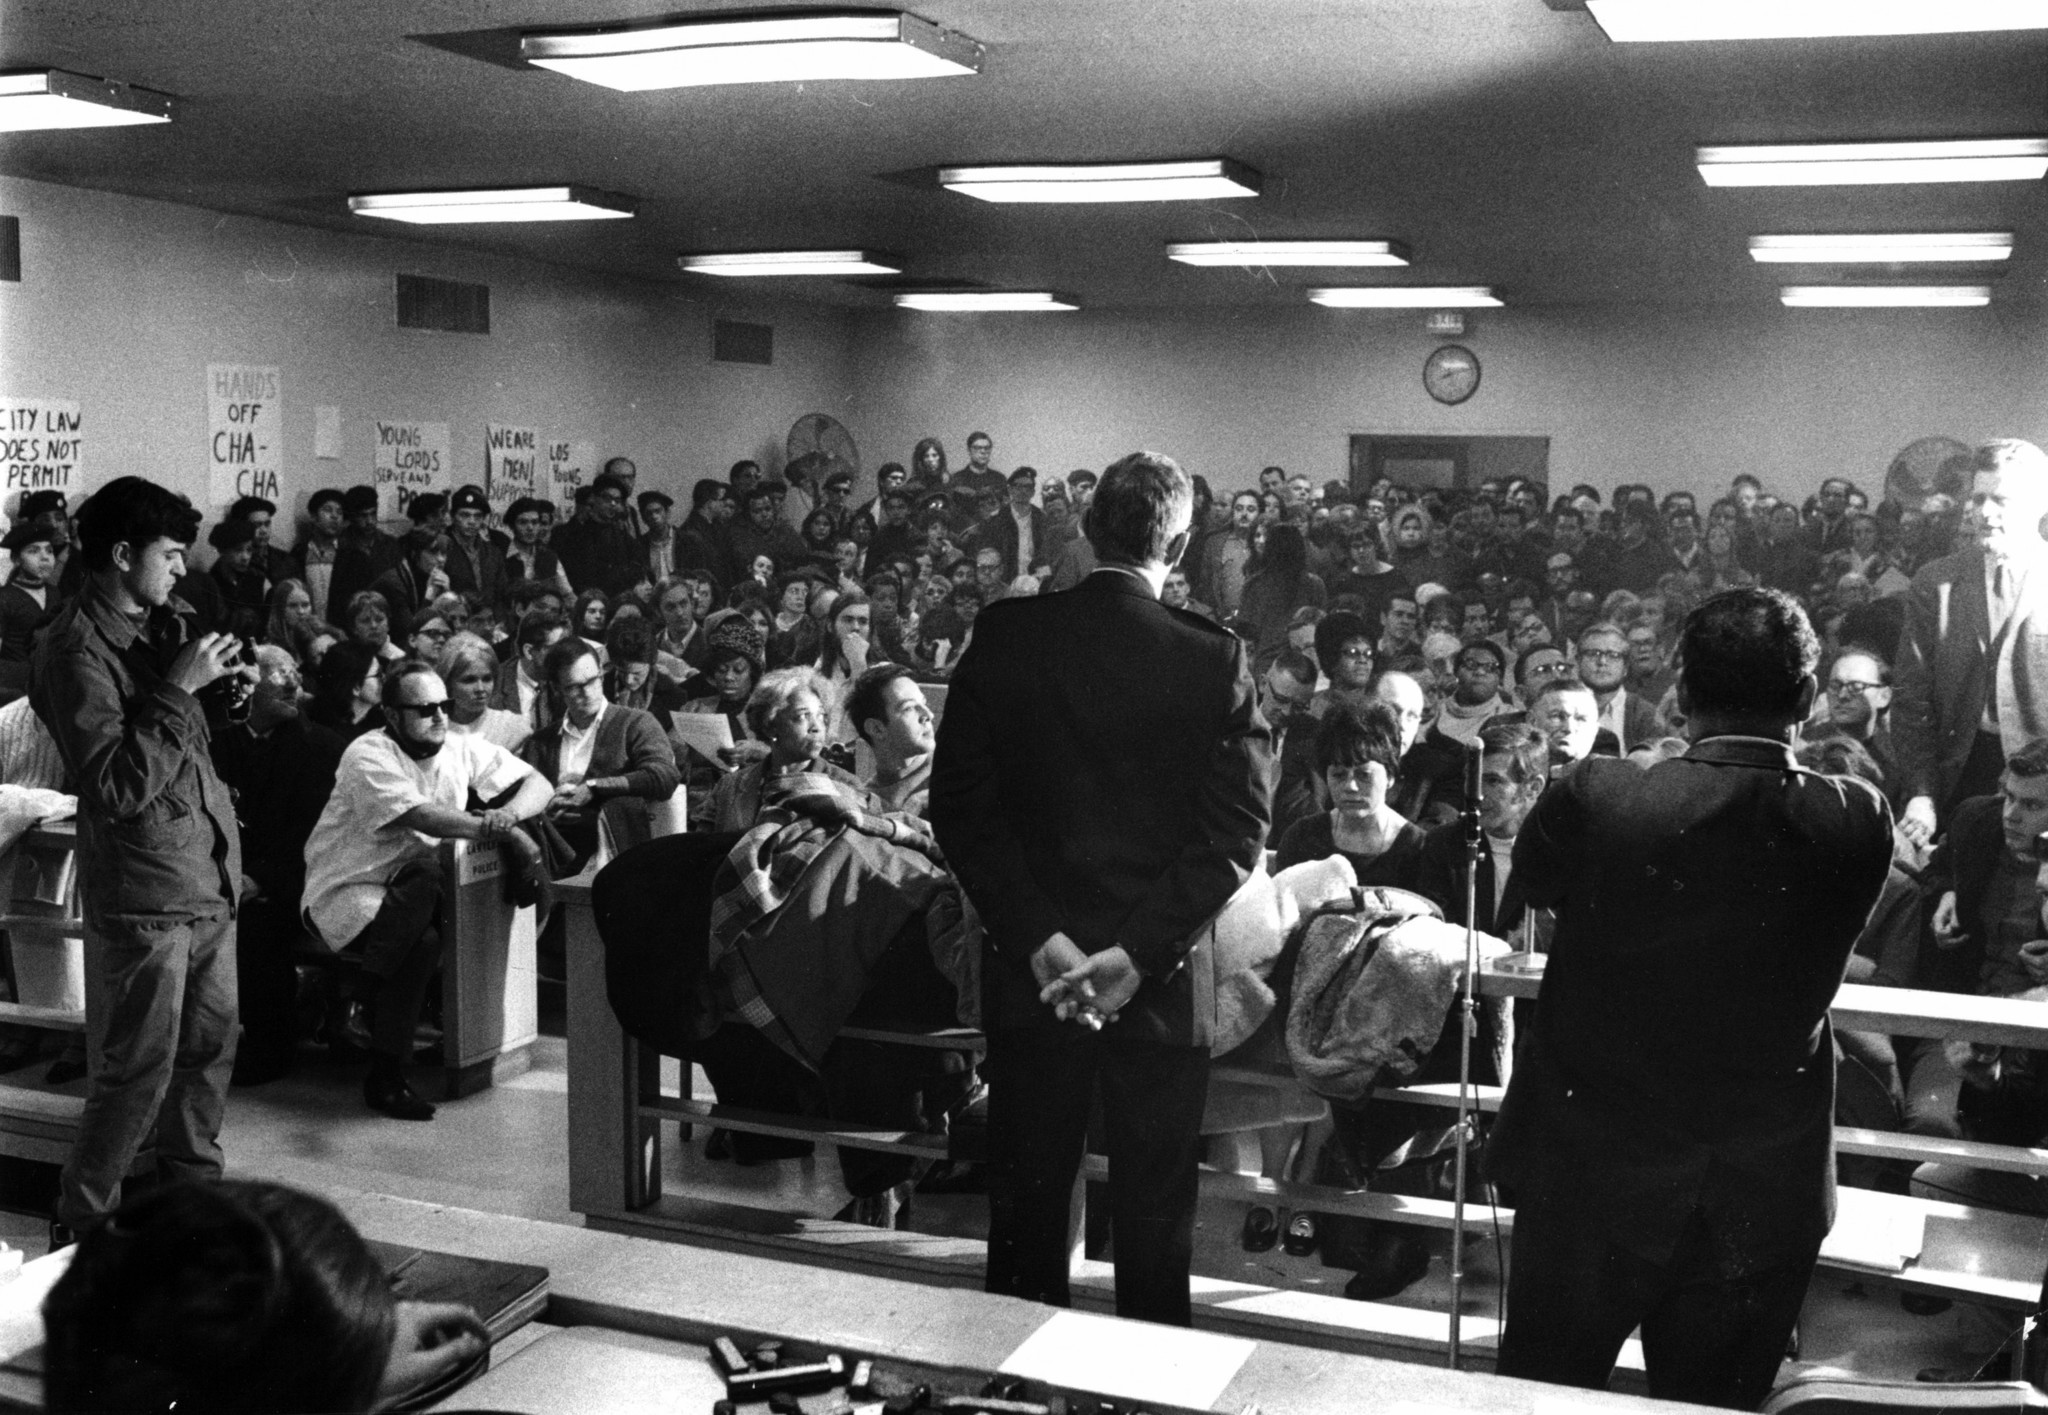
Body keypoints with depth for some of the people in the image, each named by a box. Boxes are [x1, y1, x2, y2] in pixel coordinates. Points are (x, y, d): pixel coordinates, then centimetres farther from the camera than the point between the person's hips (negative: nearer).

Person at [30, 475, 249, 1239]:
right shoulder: (76, 649, -14)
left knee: (210, 1045, 17)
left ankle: (193, 1189, 34)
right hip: (141, 890, -8)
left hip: (205, 876, 8)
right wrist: (178, 688, -20)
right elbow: (115, 786, -22)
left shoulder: (158, 626, 12)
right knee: (136, 1072, -1)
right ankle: (83, 1226, 13)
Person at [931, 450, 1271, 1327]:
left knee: (1025, 1208, 15)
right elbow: (1235, 830, -14)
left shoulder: (1004, 637, -5)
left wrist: (1038, 937, -10)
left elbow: (959, 803, -7)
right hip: (1162, 981, -1)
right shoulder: (1215, 661, -10)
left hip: (1030, 969, 2)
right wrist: (1138, 952, -15)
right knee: (1153, 1220, 12)